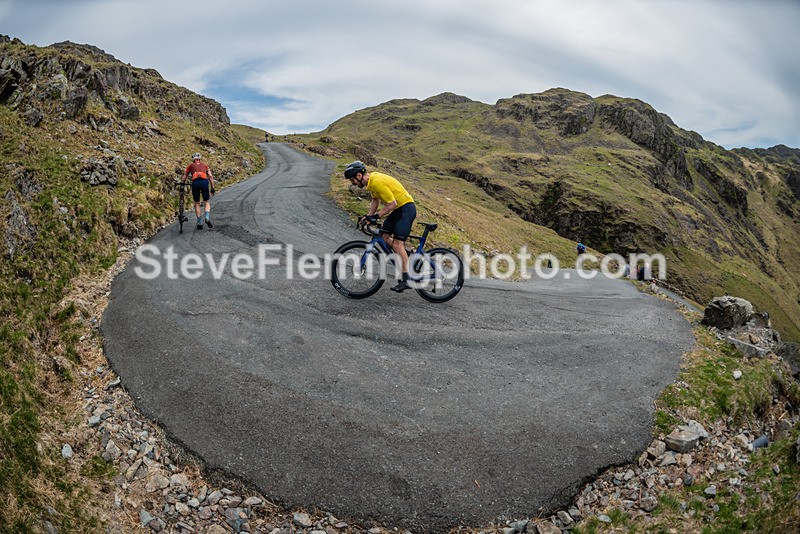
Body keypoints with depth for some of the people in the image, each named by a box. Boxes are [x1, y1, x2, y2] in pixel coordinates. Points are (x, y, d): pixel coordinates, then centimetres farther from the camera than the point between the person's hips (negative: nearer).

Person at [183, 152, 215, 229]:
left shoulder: (191, 165, 26)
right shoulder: (204, 165, 26)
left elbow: (184, 177, 27)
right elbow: (210, 176, 15)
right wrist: (212, 188, 16)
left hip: (195, 183, 0)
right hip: (204, 182, 0)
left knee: (197, 203, 14)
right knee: (207, 202, 14)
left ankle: (200, 223, 10)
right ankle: (207, 218, -12)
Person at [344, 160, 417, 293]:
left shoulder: (377, 182, -24)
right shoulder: (371, 179, 7)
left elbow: (392, 203, -24)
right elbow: (375, 200, 17)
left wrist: (377, 216, -20)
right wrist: (368, 217, 8)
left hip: (406, 208, -10)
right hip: (398, 209, 10)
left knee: (397, 242, -15)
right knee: (384, 235, 6)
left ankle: (407, 280, -13)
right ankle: (407, 258, 18)